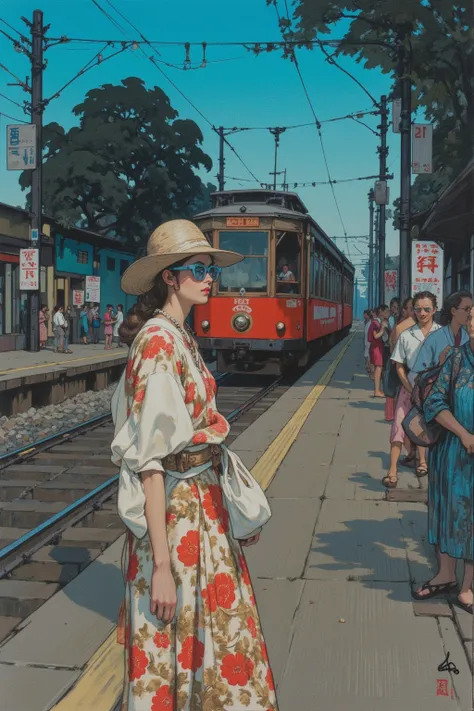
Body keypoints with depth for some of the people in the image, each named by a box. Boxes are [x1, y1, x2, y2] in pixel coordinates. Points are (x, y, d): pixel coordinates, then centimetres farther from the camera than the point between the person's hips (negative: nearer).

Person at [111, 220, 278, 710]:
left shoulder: (182, 338, 9)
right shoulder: (158, 343, -19)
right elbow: (149, 461, -23)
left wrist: (226, 504, 17)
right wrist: (161, 566, -24)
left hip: (203, 506, 9)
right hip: (175, 513, -9)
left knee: (214, 629, 20)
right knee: (174, 640, 6)